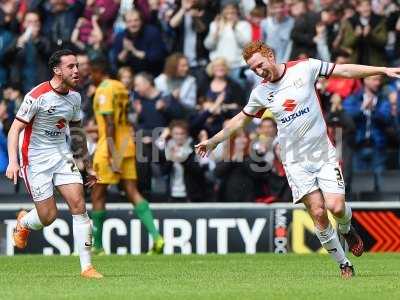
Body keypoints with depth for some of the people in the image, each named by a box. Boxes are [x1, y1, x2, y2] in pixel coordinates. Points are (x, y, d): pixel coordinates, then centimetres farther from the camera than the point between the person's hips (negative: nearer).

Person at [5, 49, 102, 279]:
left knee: (79, 205, -10)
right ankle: (23, 222, 32)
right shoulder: (37, 96, -17)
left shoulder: (74, 97, 4)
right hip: (35, 159, -5)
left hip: (62, 155, 5)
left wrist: (87, 166, 19)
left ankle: (87, 266, -8)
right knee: (49, 216, -6)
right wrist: (13, 162, -27)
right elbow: (15, 128, -15)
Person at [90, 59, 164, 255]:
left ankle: (97, 246, 7)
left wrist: (111, 154, -21)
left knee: (97, 196, 2)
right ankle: (156, 237, -11)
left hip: (110, 148, -8)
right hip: (127, 145, 8)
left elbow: (110, 123, -19)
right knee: (132, 193, 3)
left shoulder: (103, 91, -12)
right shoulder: (121, 88, 13)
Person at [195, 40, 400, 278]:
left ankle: (347, 230, 21)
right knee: (317, 212, -10)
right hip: (296, 162, 1)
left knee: (336, 207, -15)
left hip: (324, 153, -1)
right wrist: (214, 141, 24)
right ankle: (344, 265, 2)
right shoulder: (260, 93, 4)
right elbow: (241, 120, 20)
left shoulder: (305, 68, -4)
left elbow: (344, 71, 0)